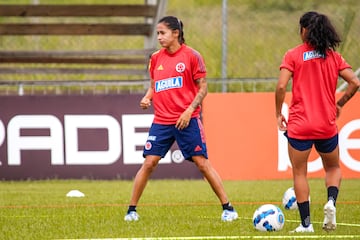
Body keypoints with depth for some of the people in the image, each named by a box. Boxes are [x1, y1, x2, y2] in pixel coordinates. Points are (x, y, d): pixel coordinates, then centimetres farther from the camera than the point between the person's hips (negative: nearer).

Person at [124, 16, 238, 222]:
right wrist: (147, 98, -1)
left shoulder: (191, 56, -4)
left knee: (202, 163, -5)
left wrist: (189, 110, -14)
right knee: (149, 163, -3)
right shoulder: (156, 58, 10)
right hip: (161, 121, 4)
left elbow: (203, 88, -3)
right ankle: (132, 210, 6)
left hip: (187, 120, -4)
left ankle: (228, 208, 2)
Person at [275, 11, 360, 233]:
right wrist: (339, 104, 12)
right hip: (327, 125, 3)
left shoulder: (293, 55, -4)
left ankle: (306, 223, 2)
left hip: (299, 125, -2)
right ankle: (331, 202, -7)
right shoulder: (334, 56, 5)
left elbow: (281, 86, -13)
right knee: (333, 168, 21)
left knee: (299, 173, 8)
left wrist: (278, 113, 0)